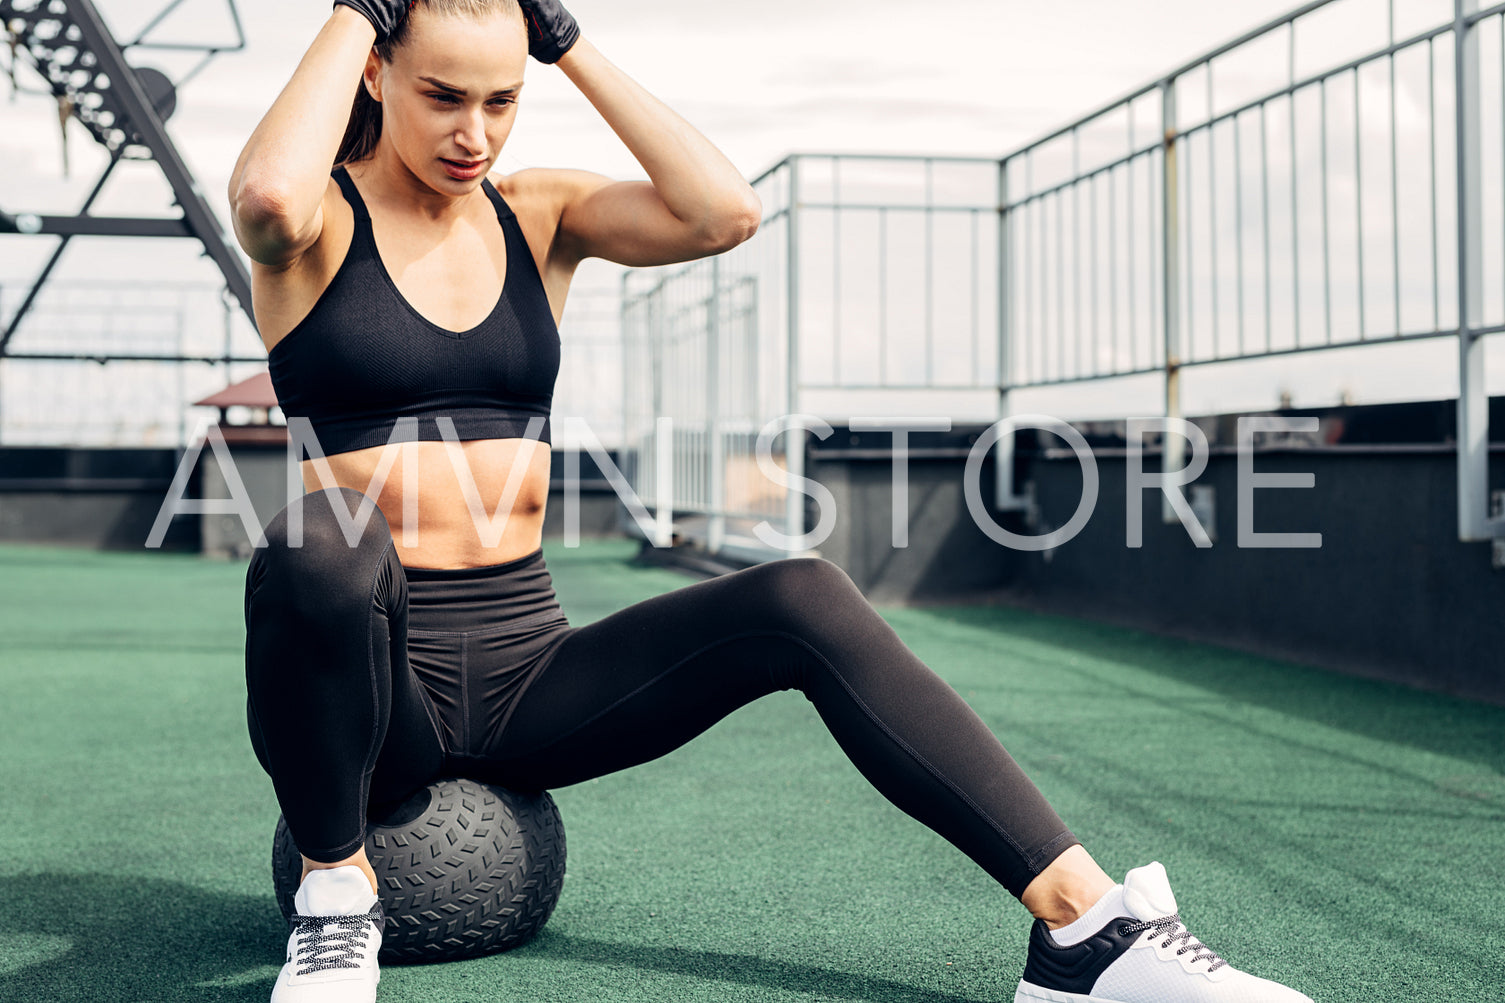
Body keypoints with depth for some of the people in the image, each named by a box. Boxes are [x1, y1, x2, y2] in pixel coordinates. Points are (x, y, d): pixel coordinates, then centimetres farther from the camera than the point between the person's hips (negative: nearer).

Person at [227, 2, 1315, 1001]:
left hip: (527, 665, 4)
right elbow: (268, 195, -30)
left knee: (805, 600, -19)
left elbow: (723, 210, -10)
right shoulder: (320, 217, -2)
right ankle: (339, 893, -14)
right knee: (315, 547, -40)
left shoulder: (536, 213, 9)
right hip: (373, 680, -4)